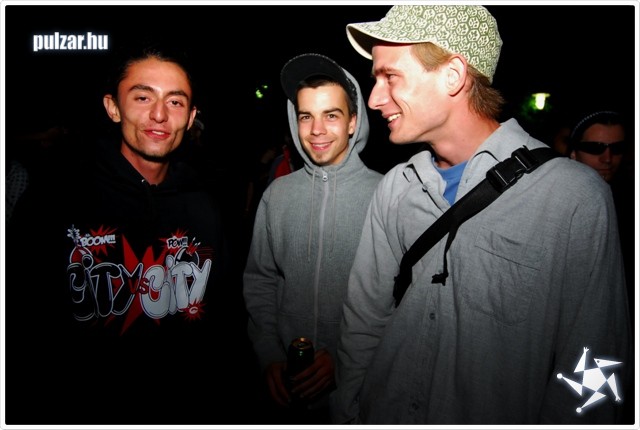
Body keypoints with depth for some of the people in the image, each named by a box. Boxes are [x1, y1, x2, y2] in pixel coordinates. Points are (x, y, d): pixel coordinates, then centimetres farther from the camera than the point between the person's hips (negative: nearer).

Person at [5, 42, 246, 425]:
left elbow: (221, 322, 3)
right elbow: (21, 329, -10)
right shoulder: (53, 202, -14)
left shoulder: (203, 209, -3)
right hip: (82, 411, -2)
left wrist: (220, 402, -3)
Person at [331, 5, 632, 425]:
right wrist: (344, 415, -2)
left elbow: (591, 376, -13)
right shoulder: (394, 187, -3)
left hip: (499, 416, -3)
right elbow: (363, 324, 1)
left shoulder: (577, 195, -17)